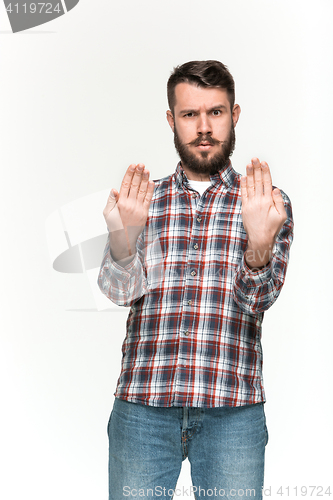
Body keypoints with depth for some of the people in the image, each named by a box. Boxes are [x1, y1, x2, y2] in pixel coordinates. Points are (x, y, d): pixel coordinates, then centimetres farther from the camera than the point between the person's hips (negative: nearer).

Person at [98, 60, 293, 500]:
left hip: (233, 409, -1)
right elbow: (120, 290, -4)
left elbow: (256, 298, -6)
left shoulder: (269, 203, 6)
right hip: (142, 403, 1)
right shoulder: (143, 200, 9)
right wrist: (123, 236, -26)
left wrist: (259, 244, -28)